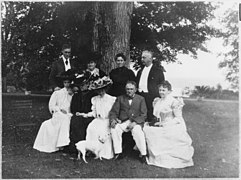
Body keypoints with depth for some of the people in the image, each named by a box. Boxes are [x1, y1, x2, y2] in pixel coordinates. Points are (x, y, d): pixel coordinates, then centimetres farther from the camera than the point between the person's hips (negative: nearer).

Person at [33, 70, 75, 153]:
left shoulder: (72, 93, 14)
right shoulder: (57, 93, 12)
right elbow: (51, 106, 6)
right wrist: (60, 109, -8)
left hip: (68, 115, 1)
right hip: (58, 115, -1)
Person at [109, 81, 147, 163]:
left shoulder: (141, 99, 9)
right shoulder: (120, 98, 14)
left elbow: (143, 115, 1)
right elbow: (113, 112, 8)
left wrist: (135, 122, -16)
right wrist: (113, 119, -15)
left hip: (136, 122, -2)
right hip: (122, 122, 2)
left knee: (137, 131, -33)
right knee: (114, 128, -27)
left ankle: (143, 154, -19)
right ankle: (118, 153, -15)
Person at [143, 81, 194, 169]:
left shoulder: (174, 102, -6)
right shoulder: (157, 101, 14)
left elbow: (178, 118, -10)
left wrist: (164, 124, -17)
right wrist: (155, 122, -2)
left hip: (173, 127, -7)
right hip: (161, 127, 7)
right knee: (146, 128, -16)